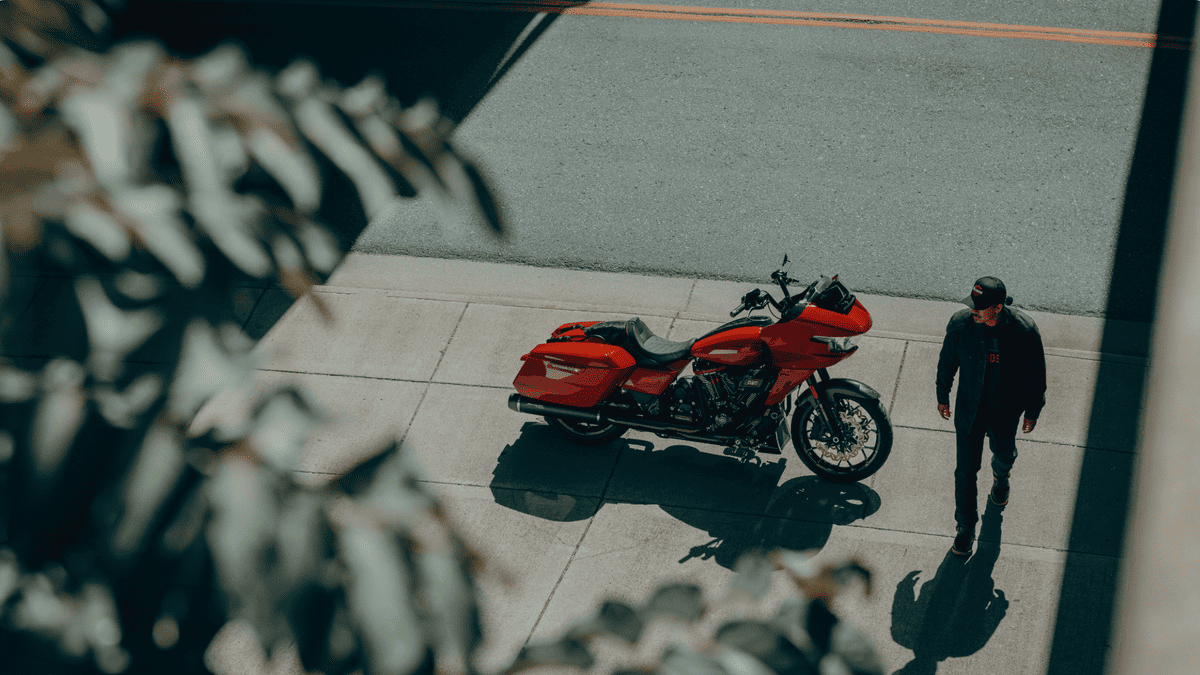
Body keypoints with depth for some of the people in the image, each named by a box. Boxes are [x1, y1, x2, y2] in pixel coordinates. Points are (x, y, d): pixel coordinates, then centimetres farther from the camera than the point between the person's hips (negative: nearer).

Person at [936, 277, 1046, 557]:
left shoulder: (1024, 331, -26)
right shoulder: (960, 323, -24)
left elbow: (1036, 374, -10)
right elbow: (947, 361, -4)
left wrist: (1033, 411, 0)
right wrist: (942, 396, 8)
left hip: (1006, 410, 0)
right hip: (969, 408, 0)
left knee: (1004, 454, 27)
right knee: (966, 469, 6)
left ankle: (1000, 476, 65)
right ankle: (965, 528, 26)